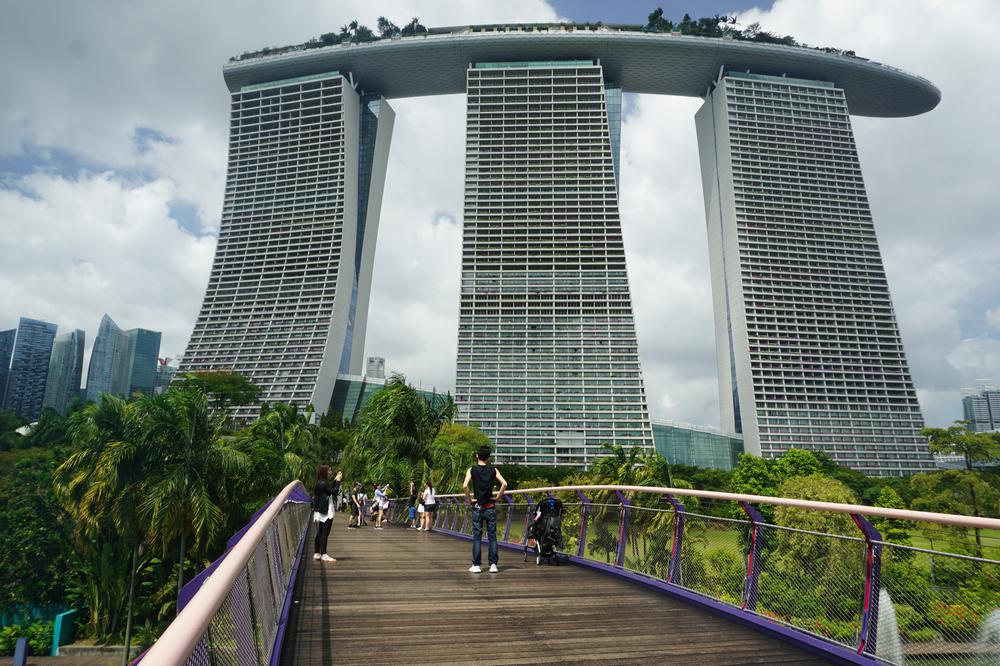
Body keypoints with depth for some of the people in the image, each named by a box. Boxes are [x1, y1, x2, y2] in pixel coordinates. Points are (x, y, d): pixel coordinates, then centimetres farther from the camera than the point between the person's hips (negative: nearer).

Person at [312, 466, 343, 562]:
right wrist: (338, 481, -6)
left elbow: (331, 489, 17)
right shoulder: (323, 483, -18)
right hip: (326, 513, -10)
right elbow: (335, 492, -15)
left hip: (320, 512, 10)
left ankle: (316, 554, 18)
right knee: (325, 534, -4)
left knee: (320, 533, 13)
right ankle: (324, 555, -1)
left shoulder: (321, 483, 11)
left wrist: (335, 480, 13)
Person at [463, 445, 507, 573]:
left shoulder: (472, 470, -4)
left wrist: (469, 499, -6)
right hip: (490, 507, 1)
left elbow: (465, 486, -18)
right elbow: (504, 483, -12)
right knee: (492, 536, 6)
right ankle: (493, 564, 6)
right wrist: (498, 497, -1)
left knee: (477, 537, 5)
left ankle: (476, 565, 8)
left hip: (477, 507, -1)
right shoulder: (493, 470, -1)